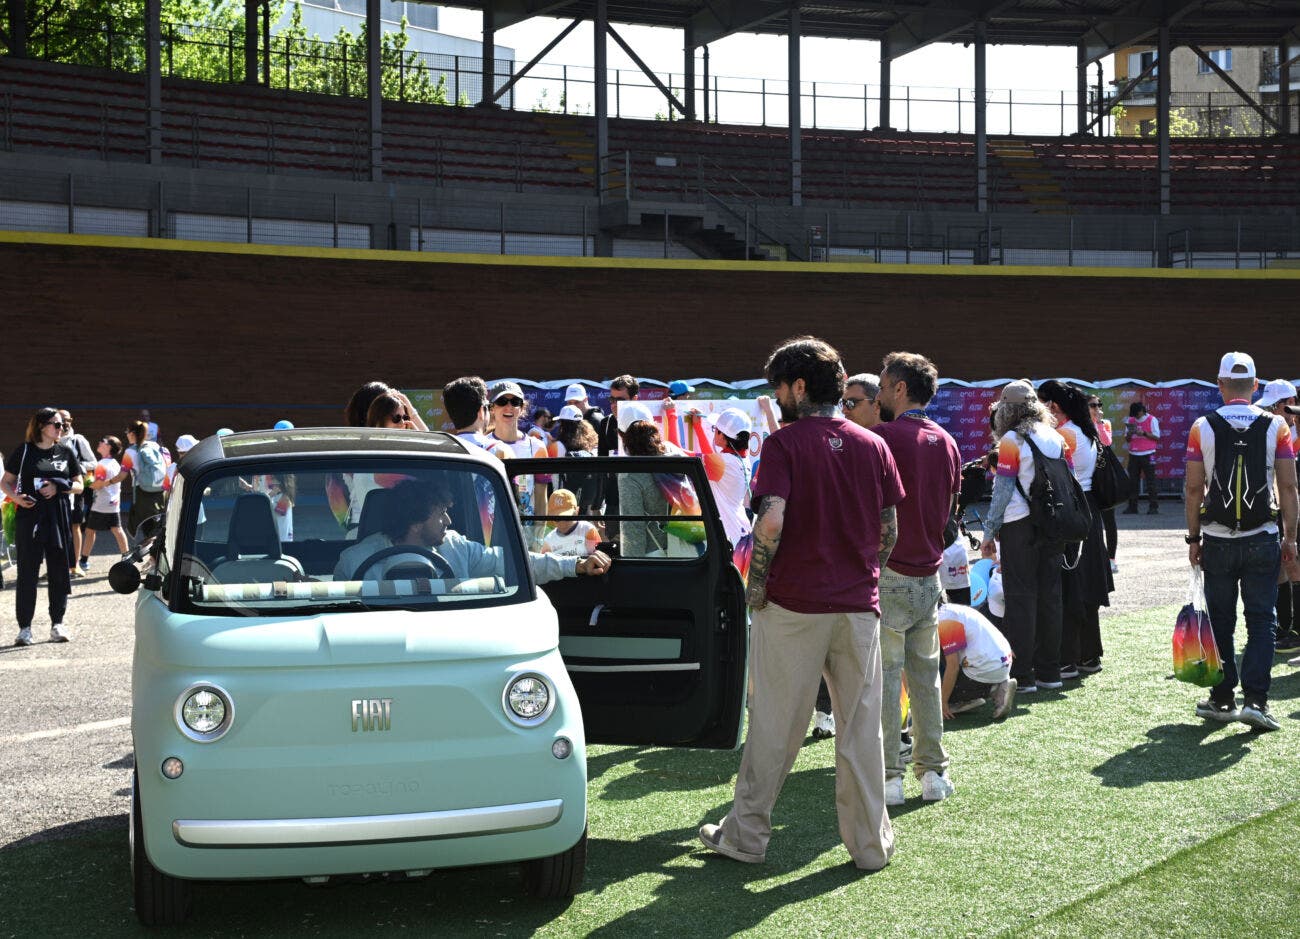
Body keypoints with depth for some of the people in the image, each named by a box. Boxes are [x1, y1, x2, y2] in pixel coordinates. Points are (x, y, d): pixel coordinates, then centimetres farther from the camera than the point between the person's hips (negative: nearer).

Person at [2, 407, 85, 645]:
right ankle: (24, 627, 2)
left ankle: (57, 624, 13)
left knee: (59, 572, 4)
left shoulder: (65, 451, 9)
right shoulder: (24, 450, 1)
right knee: (27, 572, -2)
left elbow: (79, 485, 12)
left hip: (58, 518, 3)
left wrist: (59, 487, -7)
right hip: (29, 518, -3)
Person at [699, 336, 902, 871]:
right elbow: (890, 528, 6)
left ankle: (745, 835, 15)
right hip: (859, 605, 3)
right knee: (861, 728, 9)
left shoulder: (784, 444, -8)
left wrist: (756, 586, -6)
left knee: (774, 726, 6)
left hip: (793, 606, -3)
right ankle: (870, 842, 15)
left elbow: (771, 521, -18)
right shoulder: (873, 445, 6)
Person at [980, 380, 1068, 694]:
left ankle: (1022, 675, -2)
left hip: (1020, 526, -6)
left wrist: (989, 532, -5)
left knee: (1021, 598, -2)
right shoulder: (1055, 438, 10)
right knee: (1049, 596, 10)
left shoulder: (1012, 440, -9)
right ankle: (1049, 671, 15)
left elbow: (1003, 490, -10)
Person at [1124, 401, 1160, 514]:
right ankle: (1132, 507, 4)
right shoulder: (1130, 420, 11)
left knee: (1150, 481, -4)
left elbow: (1157, 437, -5)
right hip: (1133, 454, 4)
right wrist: (1129, 434, -8)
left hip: (1147, 454, -4)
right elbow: (1127, 439, 14)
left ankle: (1153, 506, -2)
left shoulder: (1152, 420, -2)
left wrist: (1144, 433, -17)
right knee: (1132, 481, 1)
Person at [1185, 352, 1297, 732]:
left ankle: (1222, 699, 14)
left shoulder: (1203, 427, -2)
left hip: (1217, 540, 0)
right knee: (1261, 620, 4)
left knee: (1220, 620, 11)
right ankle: (1255, 698, -6)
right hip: (1262, 540, 0)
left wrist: (1194, 537, 5)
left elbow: (1193, 487, -3)